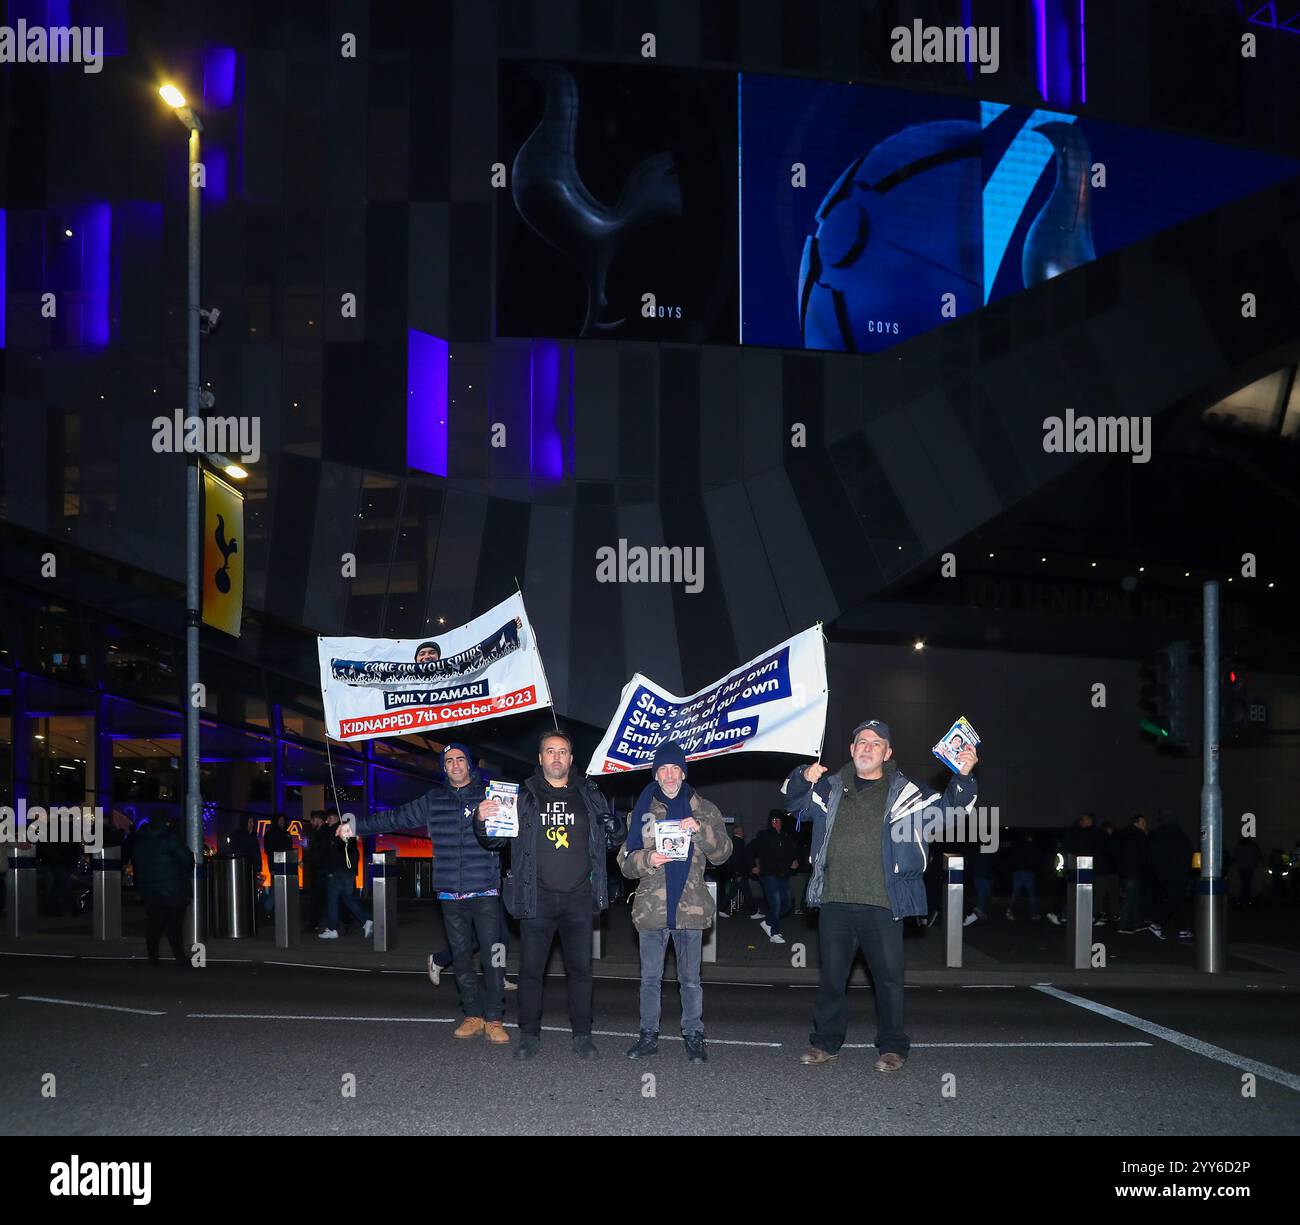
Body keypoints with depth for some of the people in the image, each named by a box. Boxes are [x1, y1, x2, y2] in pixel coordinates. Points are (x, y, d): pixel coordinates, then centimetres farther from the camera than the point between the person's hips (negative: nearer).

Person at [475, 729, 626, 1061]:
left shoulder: (589, 795, 8)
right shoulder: (522, 796, 4)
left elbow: (614, 839, 13)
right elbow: (495, 841, 7)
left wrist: (613, 828, -12)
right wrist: (483, 820, -15)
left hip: (578, 897, 1)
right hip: (537, 897, -1)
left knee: (580, 968, 5)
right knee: (531, 969, 3)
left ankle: (582, 1035, 14)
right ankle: (529, 1035, 14)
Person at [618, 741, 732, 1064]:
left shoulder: (703, 809, 7)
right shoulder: (643, 811, 9)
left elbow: (722, 854, 0)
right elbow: (625, 861, 7)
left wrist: (701, 830, -17)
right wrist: (646, 860, -15)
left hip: (690, 906, -1)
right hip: (651, 907, 1)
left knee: (690, 978, 5)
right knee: (650, 977, 7)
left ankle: (694, 1037, 13)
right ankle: (648, 1036, 16)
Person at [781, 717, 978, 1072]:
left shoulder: (903, 792, 4)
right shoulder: (831, 788, 12)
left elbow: (948, 810, 2)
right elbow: (792, 801, 19)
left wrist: (962, 779, -16)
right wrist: (804, 778, -3)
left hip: (882, 905, -3)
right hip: (836, 901, 3)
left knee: (888, 977, 2)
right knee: (831, 976, 11)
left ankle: (892, 1047, 14)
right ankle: (826, 1042, 22)